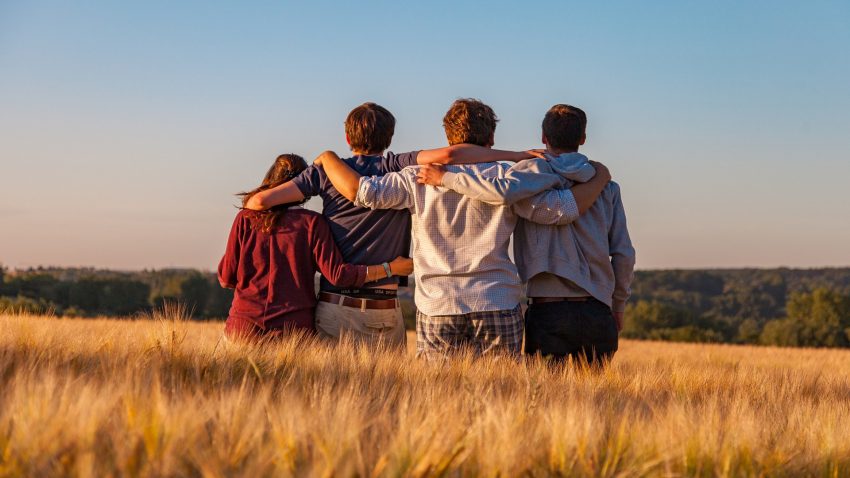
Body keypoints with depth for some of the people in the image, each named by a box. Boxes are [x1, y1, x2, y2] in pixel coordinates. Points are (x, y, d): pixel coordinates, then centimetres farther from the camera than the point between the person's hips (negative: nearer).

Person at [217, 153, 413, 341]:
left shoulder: (245, 219, 3)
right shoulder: (311, 223, -2)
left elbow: (226, 278, 5)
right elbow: (337, 274, -8)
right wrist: (389, 268, 0)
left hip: (245, 323, 1)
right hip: (294, 328, -1)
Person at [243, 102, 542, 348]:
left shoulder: (327, 172, 4)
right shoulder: (397, 168, 0)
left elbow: (260, 200, 0)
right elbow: (448, 155, -17)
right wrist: (516, 155, -12)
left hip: (335, 307, 1)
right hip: (384, 311, -1)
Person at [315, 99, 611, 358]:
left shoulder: (420, 178, 2)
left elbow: (360, 191, -4)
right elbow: (564, 209, 0)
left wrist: (328, 158, 15)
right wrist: (599, 179, 18)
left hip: (437, 309, 0)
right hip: (498, 307, 0)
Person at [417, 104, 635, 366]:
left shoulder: (534, 170, -1)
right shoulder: (607, 186, 9)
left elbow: (504, 192, -24)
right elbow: (623, 254, 7)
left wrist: (446, 178, -12)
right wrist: (618, 306, 20)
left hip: (548, 312, -3)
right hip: (597, 313, 3)